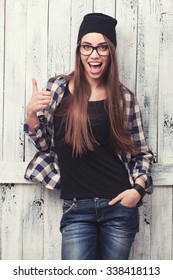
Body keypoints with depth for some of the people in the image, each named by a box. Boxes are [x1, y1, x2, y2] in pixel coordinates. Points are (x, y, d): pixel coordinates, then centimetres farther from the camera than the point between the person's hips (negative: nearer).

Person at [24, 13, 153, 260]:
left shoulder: (125, 98, 0)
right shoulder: (58, 88, 0)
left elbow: (141, 153, 8)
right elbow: (44, 144, 8)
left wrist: (138, 188, -8)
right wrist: (31, 113, -8)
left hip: (120, 205, 1)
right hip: (77, 209, 0)